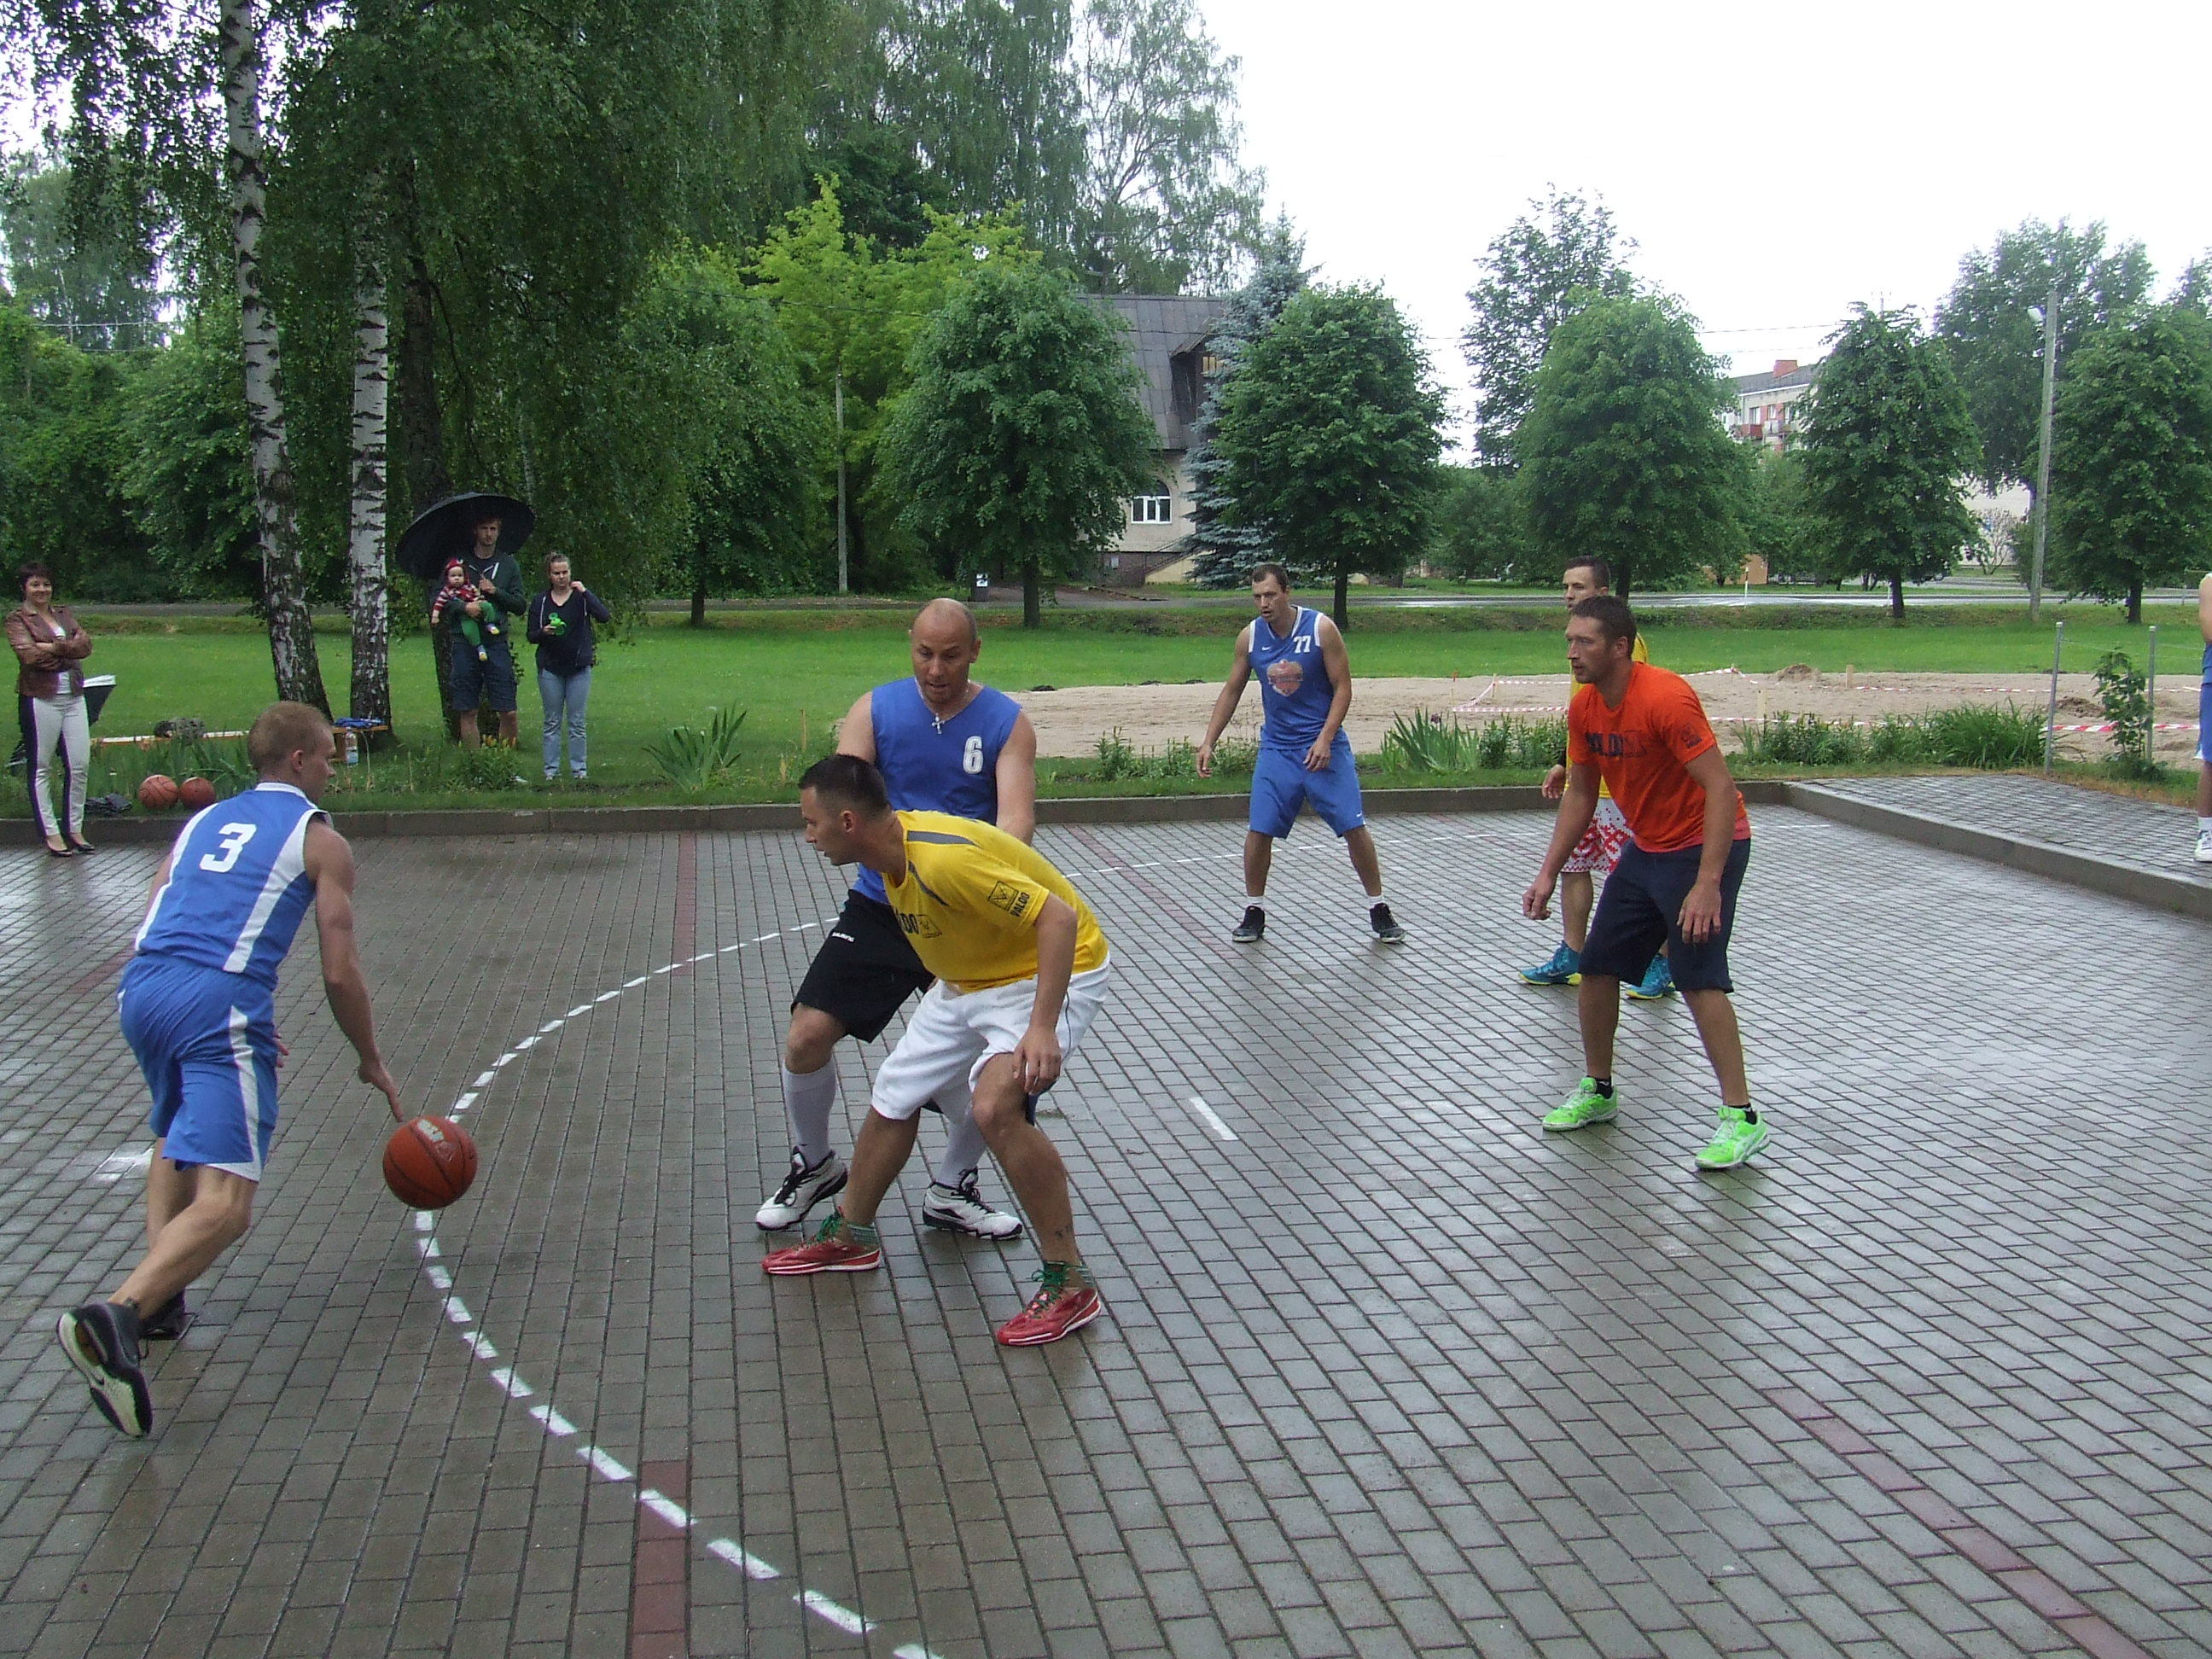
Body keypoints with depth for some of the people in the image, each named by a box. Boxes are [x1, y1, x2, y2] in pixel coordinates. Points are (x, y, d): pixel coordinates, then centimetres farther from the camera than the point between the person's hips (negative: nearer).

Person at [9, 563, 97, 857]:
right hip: (40, 698, -5)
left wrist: (53, 647, -12)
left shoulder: (63, 613, 16)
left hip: (74, 696, 5)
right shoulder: (17, 619, 0)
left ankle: (75, 829, 14)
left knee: (80, 765, 4)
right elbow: (29, 655, -16)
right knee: (41, 768, 1)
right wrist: (69, 650, -7)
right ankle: (51, 834, 6)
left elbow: (86, 644, 1)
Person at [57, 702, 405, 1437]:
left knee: (176, 1137, 33)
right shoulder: (319, 839, 10)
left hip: (140, 989, 7)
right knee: (223, 1204, -12)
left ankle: (157, 1296, 19)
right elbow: (339, 974, 5)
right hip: (221, 1002, -7)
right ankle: (118, 1311, -35)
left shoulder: (204, 819, 26)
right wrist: (372, 1062, 20)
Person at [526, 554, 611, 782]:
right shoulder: (540, 602, 5)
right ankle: (551, 769, 10)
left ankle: (579, 768, 9)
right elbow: (530, 635, 6)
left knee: (577, 722, 2)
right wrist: (544, 632, -15)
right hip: (550, 668, 1)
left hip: (579, 667, -1)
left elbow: (605, 617, -16)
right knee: (552, 722, 5)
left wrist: (585, 592, -21)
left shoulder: (582, 598, 0)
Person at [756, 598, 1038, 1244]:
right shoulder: (876, 709, -2)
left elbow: (1016, 815, -17)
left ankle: (951, 1190, 21)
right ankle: (813, 1165, 22)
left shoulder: (1007, 722, -5)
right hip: (882, 904, 1)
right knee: (808, 1035, -7)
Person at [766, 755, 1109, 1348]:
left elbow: (1059, 918, -35)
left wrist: (1041, 1027, -40)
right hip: (970, 981, 10)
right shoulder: (892, 851, -5)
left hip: (1052, 972, -10)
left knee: (997, 1107, -30)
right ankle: (852, 1236, 36)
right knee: (892, 1095, 14)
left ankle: (1069, 1284, -18)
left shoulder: (945, 859, -34)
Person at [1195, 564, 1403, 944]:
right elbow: (1231, 691, 8)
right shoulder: (1250, 636, -1)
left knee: (1354, 827, -3)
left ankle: (1378, 909, 11)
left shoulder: (1321, 628, -11)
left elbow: (1343, 688, -8)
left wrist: (1325, 739, -18)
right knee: (1259, 830, -5)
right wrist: (1208, 742, 1)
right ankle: (1254, 911, 12)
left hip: (1323, 745, -2)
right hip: (1276, 747, 3)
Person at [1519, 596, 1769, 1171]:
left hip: (1707, 845, -8)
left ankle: (1742, 1117, -9)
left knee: (1699, 977, -17)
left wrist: (1707, 885, -34)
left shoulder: (1665, 697, -26)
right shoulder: (1584, 708, -2)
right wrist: (1548, 874, 5)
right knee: (1597, 967, 8)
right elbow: (1580, 793, 10)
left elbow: (1721, 789, -29)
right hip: (1646, 848, 8)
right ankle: (1598, 1092, 26)